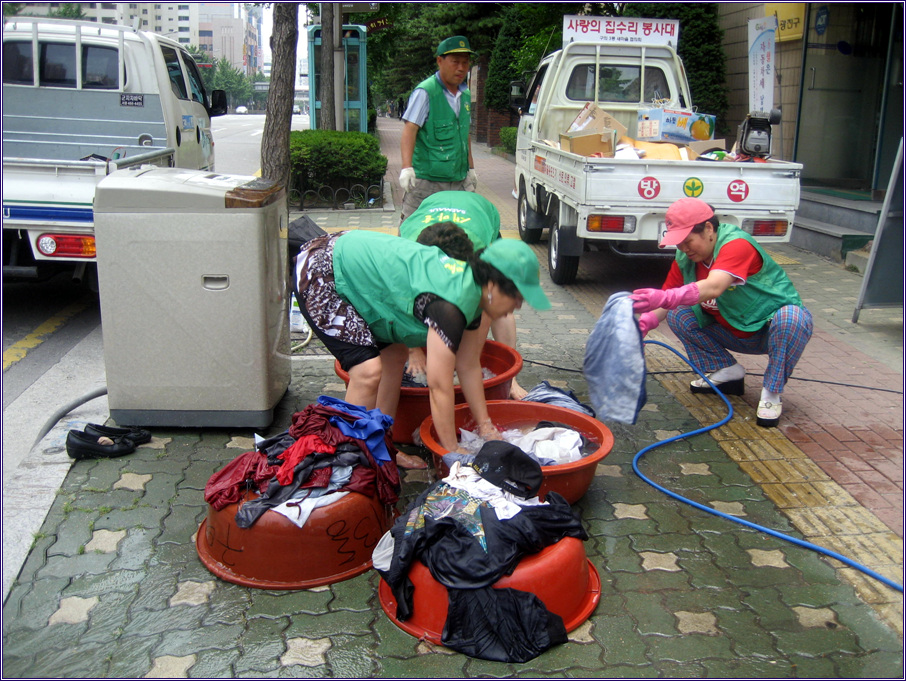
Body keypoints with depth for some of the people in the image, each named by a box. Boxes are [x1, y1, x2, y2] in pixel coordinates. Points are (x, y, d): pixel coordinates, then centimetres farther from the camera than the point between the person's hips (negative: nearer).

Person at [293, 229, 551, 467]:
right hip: (319, 275, -10)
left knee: (394, 356, 10)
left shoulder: (471, 289, 0)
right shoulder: (452, 303, -29)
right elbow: (439, 387, -24)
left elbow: (469, 367, 9)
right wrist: (453, 452, -14)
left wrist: (486, 427, 12)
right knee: (368, 371, -17)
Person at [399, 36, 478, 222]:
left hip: (457, 181, 7)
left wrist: (470, 168, 22)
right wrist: (407, 168, -29)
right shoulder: (425, 92, -8)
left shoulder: (465, 95, 15)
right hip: (425, 180, -7)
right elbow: (409, 130, -17)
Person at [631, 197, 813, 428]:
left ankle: (772, 393, -17)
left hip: (771, 327, -6)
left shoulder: (737, 244, -30)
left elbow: (713, 287, -48)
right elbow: (667, 299, -8)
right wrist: (642, 324, -29)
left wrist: (665, 298, -62)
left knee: (791, 319, -38)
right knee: (678, 315, -9)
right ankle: (727, 371, 3)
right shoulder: (685, 259, -7)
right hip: (734, 334, 6)